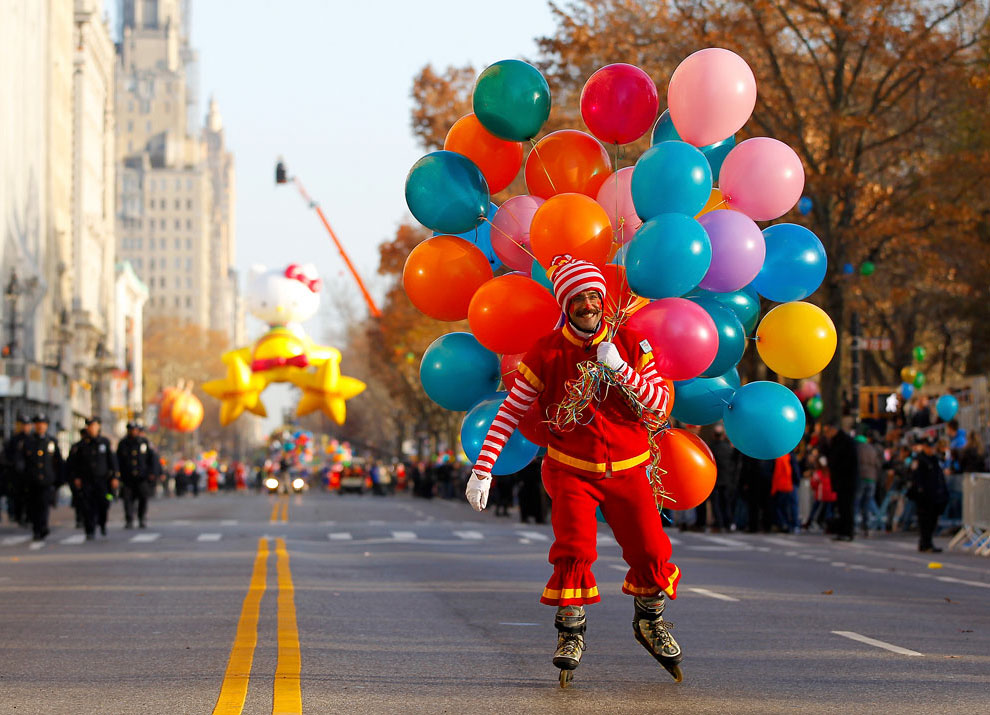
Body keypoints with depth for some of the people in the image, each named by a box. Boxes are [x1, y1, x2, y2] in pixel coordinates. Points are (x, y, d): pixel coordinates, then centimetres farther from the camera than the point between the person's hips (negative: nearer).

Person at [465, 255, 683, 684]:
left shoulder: (629, 343, -2)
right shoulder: (547, 353, -7)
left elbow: (660, 404, -6)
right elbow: (511, 411, -4)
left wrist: (620, 369, -21)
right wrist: (482, 469, -11)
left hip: (626, 469, 2)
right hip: (572, 470, -2)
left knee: (651, 552, -4)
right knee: (574, 549, -19)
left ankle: (649, 622, 24)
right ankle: (570, 633, 1)